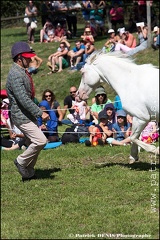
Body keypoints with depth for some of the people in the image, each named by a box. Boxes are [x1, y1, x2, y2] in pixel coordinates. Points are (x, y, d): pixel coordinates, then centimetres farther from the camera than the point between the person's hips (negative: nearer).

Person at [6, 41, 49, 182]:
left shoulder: (23, 72, 12)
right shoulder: (15, 75, -20)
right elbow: (23, 99, -26)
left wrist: (37, 112, 20)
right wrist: (40, 113, -26)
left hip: (29, 115, 10)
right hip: (21, 116, -10)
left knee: (34, 143, 11)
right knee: (40, 140, -17)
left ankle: (28, 173, 19)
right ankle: (21, 162, 1)